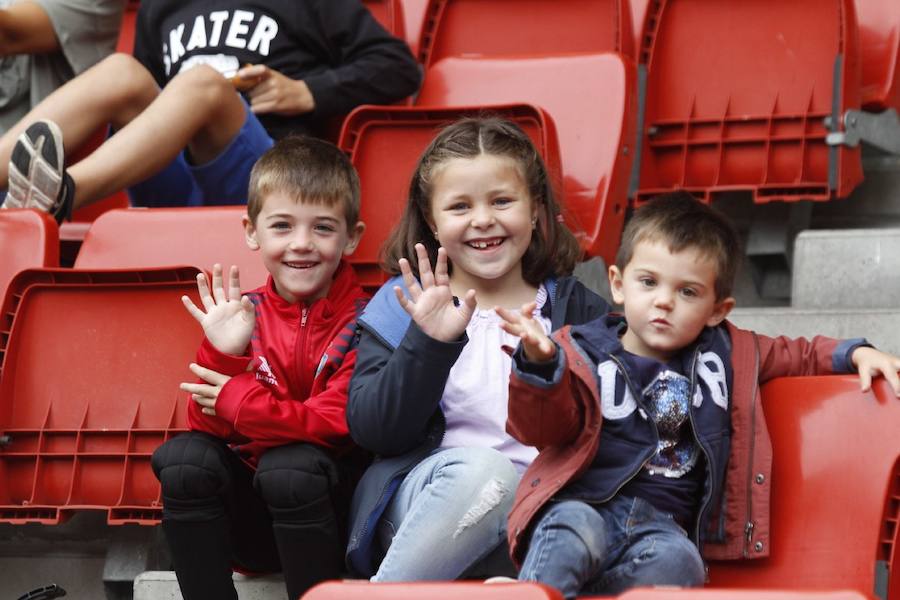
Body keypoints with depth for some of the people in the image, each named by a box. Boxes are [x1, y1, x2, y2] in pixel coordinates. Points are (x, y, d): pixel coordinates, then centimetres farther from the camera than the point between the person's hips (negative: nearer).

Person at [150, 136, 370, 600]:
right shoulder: (243, 316, 4)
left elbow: (340, 423, -19)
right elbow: (208, 425, 0)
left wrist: (238, 402, -14)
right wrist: (225, 354, -16)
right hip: (248, 524, 4)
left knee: (289, 465, -32)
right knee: (183, 457, -20)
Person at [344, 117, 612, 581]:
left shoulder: (575, 307, 15)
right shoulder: (401, 304, 10)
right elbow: (372, 431, -3)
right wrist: (428, 343, -17)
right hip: (423, 496, -1)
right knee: (483, 469, -37)